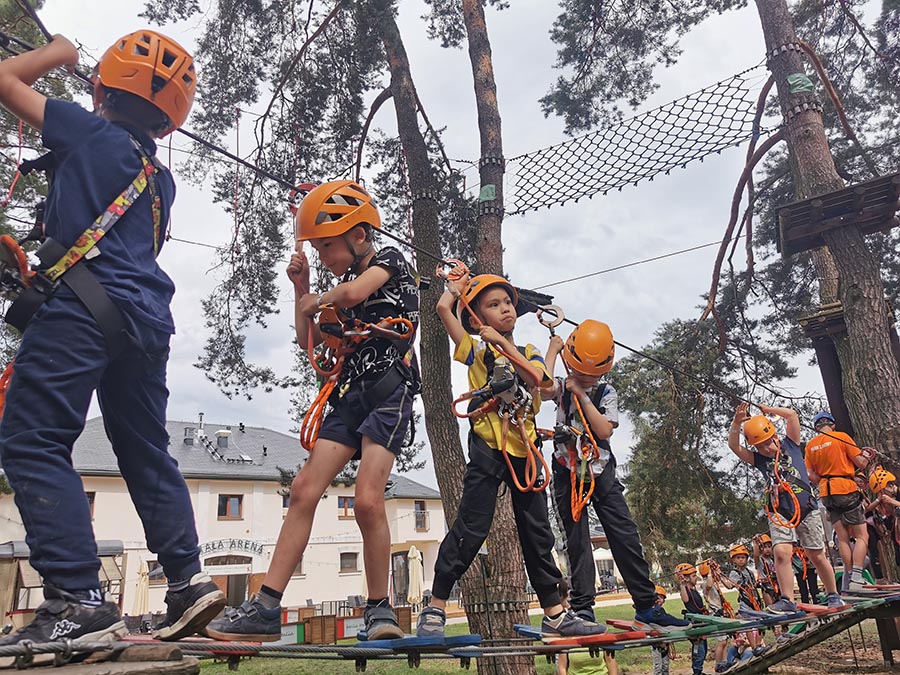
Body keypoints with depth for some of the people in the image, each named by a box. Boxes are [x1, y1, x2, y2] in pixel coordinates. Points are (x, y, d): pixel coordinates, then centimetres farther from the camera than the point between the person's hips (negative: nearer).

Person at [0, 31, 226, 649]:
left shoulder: (90, 131, 6)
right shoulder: (160, 178, 22)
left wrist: (56, 54, 32)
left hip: (82, 306, -7)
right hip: (148, 320, 7)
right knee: (146, 452, 13)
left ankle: (78, 600, -13)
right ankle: (188, 579, 12)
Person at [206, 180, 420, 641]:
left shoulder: (390, 261, 4)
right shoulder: (342, 287, 23)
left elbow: (354, 293, -18)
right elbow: (309, 340, 26)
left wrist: (315, 302, 2)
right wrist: (301, 287, 17)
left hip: (389, 392, -7)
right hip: (348, 395, 7)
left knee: (367, 500, -19)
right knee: (304, 488, -7)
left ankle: (379, 609, -2)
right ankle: (267, 608, -5)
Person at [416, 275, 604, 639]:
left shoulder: (529, 353, 15)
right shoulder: (477, 350, 4)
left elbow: (537, 378, -9)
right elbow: (444, 308, -8)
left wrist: (503, 343, -12)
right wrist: (458, 282, 11)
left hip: (524, 451, 4)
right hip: (487, 449, -4)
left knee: (538, 533, 11)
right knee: (470, 529, -6)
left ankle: (554, 613, 21)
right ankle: (434, 609, 6)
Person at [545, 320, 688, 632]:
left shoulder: (606, 393, 5)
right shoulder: (562, 386, 1)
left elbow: (604, 430, -11)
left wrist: (582, 395, -13)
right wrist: (553, 349, -13)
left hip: (601, 472, 2)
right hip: (568, 472, -2)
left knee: (626, 536, 0)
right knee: (577, 539, -1)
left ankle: (647, 607, 7)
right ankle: (583, 608, 4)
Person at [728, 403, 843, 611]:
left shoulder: (790, 444, 3)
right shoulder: (758, 459, 5)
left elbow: (792, 415, -9)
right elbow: (734, 446, -10)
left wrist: (767, 410, -6)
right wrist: (737, 422, -23)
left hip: (807, 509, -1)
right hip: (779, 513, 1)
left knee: (817, 556, 8)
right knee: (781, 552, -17)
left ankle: (833, 595, 28)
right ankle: (787, 600, -12)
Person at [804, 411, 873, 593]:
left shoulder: (810, 445, 7)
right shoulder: (841, 437, -6)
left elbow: (810, 475, 4)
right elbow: (861, 463, -5)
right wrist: (866, 454, 15)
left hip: (826, 493, 5)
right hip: (846, 489, -5)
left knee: (842, 538, 9)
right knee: (862, 536, 0)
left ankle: (850, 577, 10)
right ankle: (856, 579, -10)